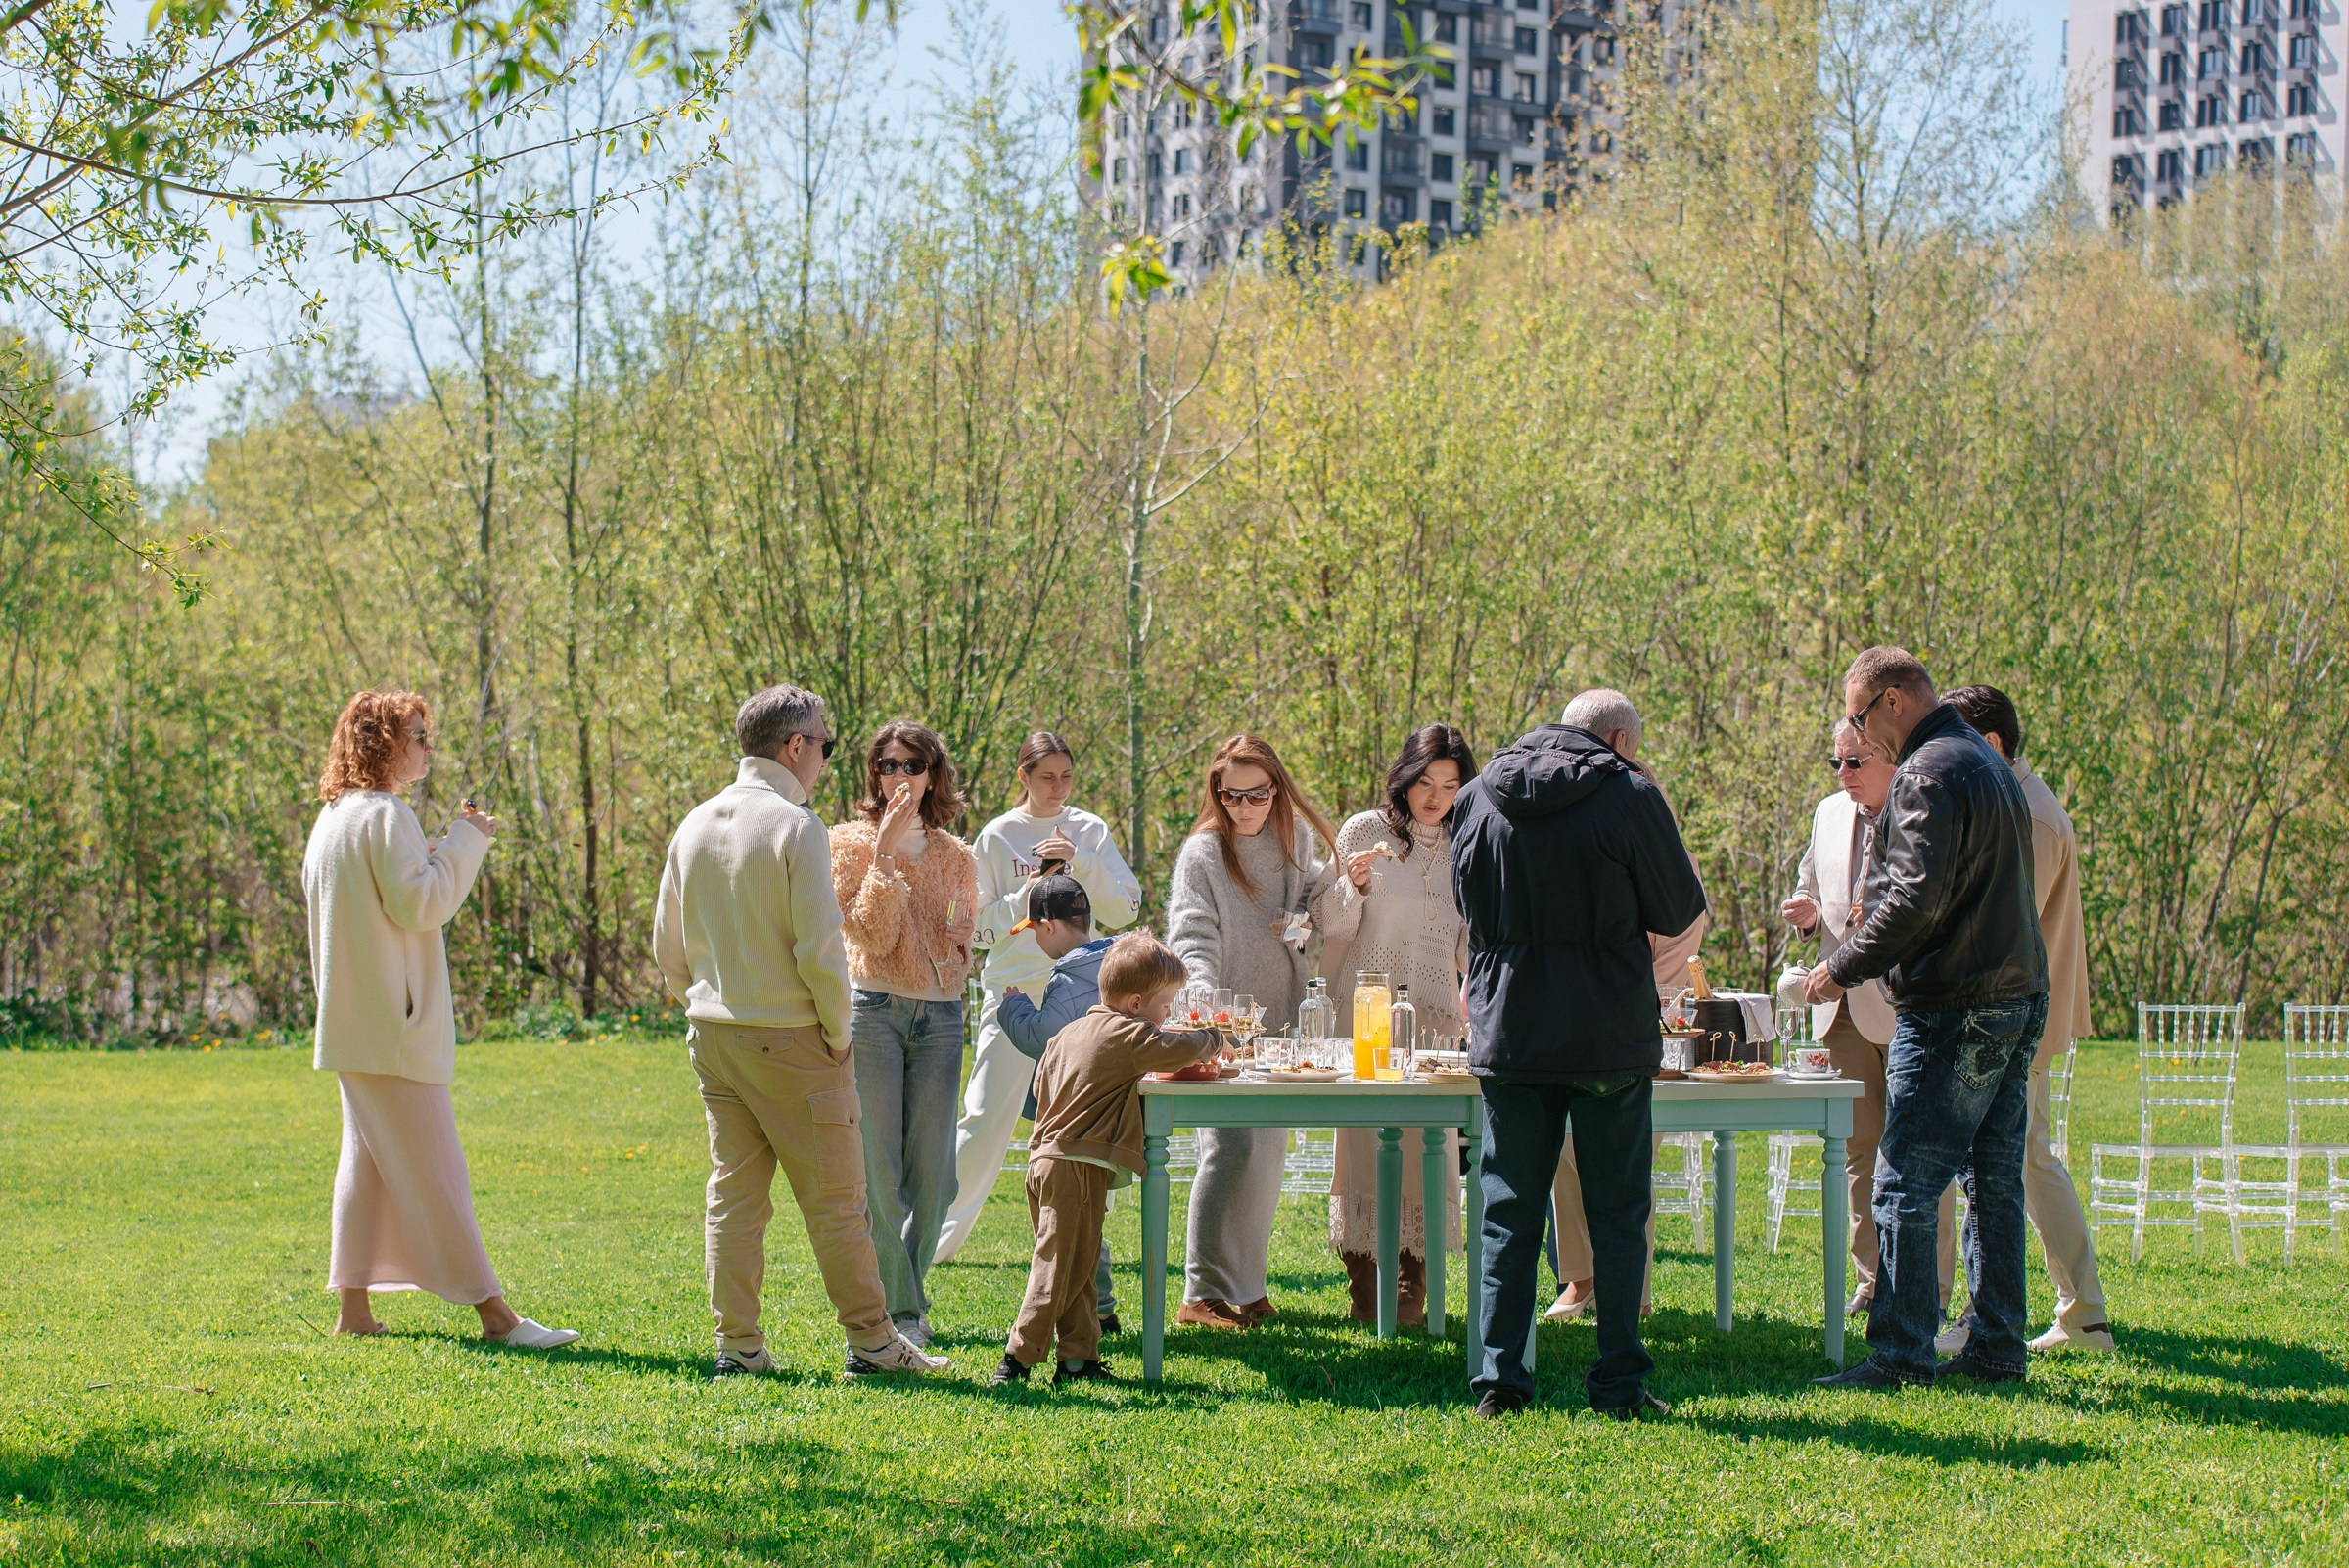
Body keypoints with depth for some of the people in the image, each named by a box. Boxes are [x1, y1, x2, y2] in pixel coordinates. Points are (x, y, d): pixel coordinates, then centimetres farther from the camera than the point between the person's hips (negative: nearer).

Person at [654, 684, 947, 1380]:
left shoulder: (694, 826, 8)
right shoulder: (796, 827, -14)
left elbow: (667, 948, 12)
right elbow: (818, 949, -17)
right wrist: (838, 1033, -6)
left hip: (712, 1034, 7)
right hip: (789, 1037, -7)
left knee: (733, 1192, 10)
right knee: (834, 1196, 1)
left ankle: (738, 1344, 9)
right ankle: (871, 1341, 6)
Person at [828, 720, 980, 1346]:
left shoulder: (955, 856, 14)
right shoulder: (852, 842, 1)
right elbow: (873, 935, -10)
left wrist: (959, 938, 0)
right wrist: (886, 851, -13)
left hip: (940, 1015, 4)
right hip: (874, 1008, -4)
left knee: (932, 1173, 4)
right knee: (878, 1169, -5)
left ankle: (908, 1299, 18)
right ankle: (898, 1309, 1)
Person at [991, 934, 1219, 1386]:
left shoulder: (1068, 1034, 17)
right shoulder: (1125, 1035, -10)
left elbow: (1042, 1088, 23)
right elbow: (1177, 1050, -19)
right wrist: (1211, 1038, 0)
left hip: (1045, 1160, 9)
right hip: (1077, 1168, -9)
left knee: (1077, 1265, 14)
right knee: (1059, 1266, -6)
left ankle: (1078, 1358, 16)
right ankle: (1018, 1358, -7)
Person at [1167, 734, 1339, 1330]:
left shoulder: (1290, 841, 9)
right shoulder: (1201, 853, -7)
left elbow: (1312, 892, 27)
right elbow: (1192, 940, -14)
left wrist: (1304, 920, 3)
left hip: (1278, 1022, 6)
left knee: (1268, 1152, 7)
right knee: (1231, 1146, -15)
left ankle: (1246, 1284, 17)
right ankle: (1203, 1295, -12)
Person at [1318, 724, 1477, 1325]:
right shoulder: (1365, 831, 2)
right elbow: (1333, 927, 3)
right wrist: (1355, 887, -14)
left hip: (1437, 1016, 3)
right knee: (1366, 1140, -6)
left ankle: (1412, 1287, 2)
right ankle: (1364, 1286, -1)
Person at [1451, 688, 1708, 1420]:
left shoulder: (1479, 795, 3)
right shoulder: (1629, 796, -9)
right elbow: (1678, 912, -2)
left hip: (1509, 1037, 3)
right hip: (1611, 1042, -3)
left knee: (1509, 1213, 9)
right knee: (1617, 1215, 5)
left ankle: (1497, 1377, 6)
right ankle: (1620, 1383, 6)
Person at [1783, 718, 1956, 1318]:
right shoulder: (1830, 814, 14)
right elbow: (1811, 887, 27)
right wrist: (1807, 914, 4)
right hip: (1844, 1008, 6)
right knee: (1859, 1150, 9)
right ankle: (1873, 1281, 16)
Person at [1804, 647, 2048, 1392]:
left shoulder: (1930, 773, -13)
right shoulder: (1986, 760, 18)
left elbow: (1916, 899, -22)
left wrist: (1843, 968, -12)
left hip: (1951, 1010, -10)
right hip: (2018, 998, 10)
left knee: (1906, 1187, -5)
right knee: (1995, 1182, 11)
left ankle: (1902, 1352, -4)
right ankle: (1998, 1349, 14)